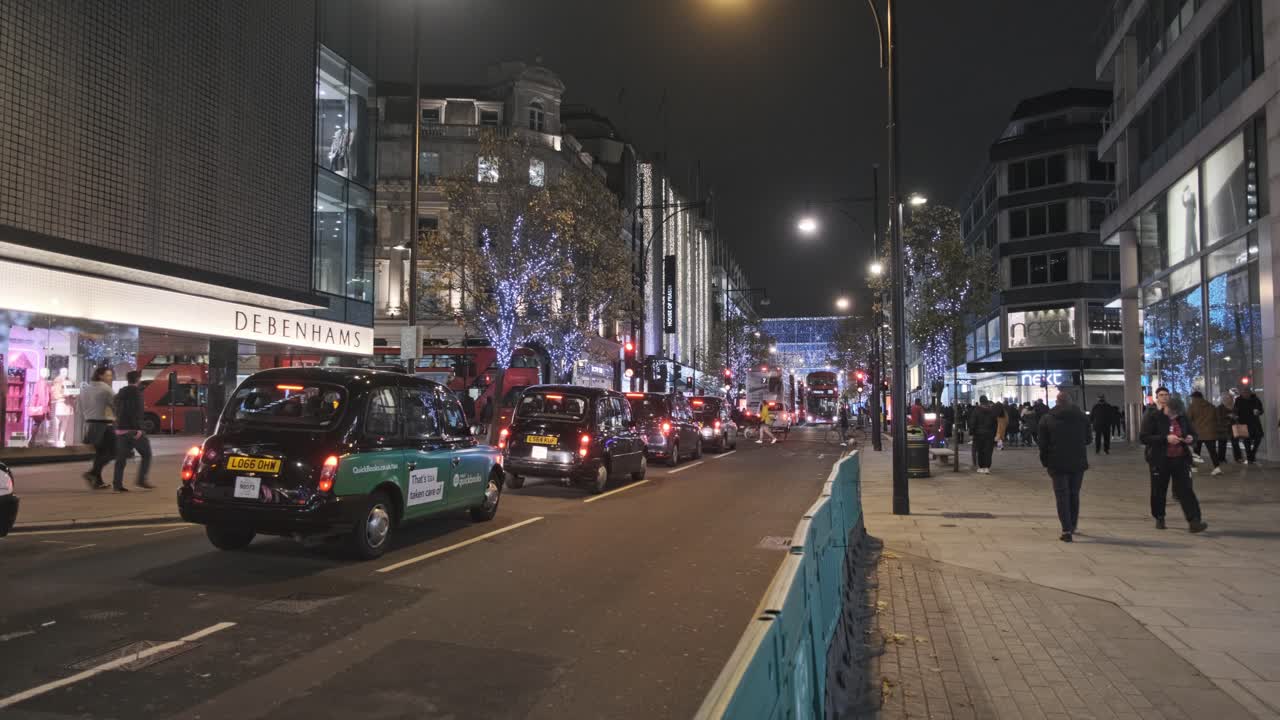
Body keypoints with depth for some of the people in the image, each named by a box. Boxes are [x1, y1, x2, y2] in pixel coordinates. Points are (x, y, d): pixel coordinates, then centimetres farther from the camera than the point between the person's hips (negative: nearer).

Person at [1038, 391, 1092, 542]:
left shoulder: (1047, 418, -5)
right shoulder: (1082, 417, 2)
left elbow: (1042, 443, -4)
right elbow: (1088, 439, 11)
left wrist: (1045, 461, 5)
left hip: (1057, 463, -2)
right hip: (1078, 463, 3)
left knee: (1062, 496, 0)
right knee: (1074, 495, 17)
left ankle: (1067, 530, -9)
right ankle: (1072, 526, 27)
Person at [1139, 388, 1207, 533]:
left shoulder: (1182, 417, 5)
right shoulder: (1151, 417, -9)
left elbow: (1193, 433, 18)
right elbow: (1143, 437, -17)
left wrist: (1191, 438, -8)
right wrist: (1166, 438, -26)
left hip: (1180, 459, 3)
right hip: (1160, 460, -3)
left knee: (1186, 490, -5)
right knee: (1159, 491, 9)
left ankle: (1194, 521, -7)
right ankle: (1159, 518, 27)